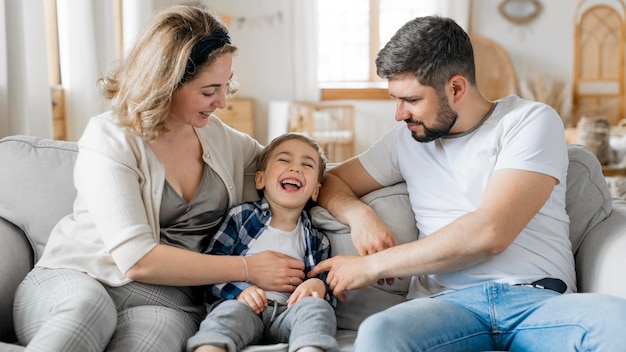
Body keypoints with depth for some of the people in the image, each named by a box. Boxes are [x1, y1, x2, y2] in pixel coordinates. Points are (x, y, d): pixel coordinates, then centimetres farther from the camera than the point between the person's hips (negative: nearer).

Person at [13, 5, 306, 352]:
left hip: (164, 300, 3)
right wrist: (248, 269, -16)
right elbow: (137, 259, -18)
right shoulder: (109, 140, -9)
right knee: (87, 304, -40)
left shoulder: (220, 138, 11)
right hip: (72, 282, -3)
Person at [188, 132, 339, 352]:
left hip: (288, 313, 2)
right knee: (228, 311, -36)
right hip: (244, 306, -2)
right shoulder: (242, 216, 13)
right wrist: (238, 289, -13)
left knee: (316, 306, -30)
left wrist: (318, 285, -6)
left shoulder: (317, 241, 20)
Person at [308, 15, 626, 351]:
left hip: (538, 298, -1)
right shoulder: (406, 139, 19)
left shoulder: (532, 121, 4)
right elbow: (330, 181, 27)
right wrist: (359, 215, 2)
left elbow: (489, 233, -9)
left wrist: (372, 266, -6)